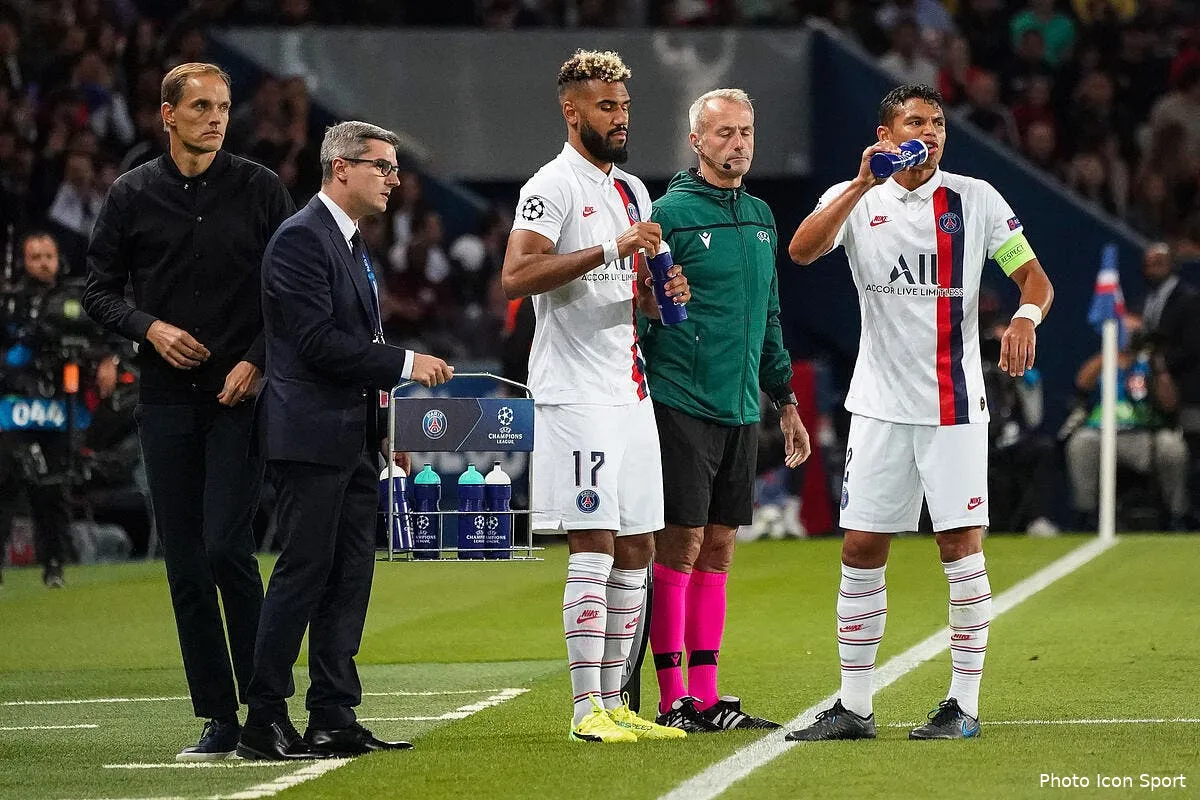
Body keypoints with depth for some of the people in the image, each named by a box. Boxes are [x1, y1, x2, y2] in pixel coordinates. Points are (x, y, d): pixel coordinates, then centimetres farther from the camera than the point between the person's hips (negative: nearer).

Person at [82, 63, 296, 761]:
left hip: (241, 396, -3)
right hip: (167, 401, 3)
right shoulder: (133, 195, 7)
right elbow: (100, 289, 11)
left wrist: (256, 362, -8)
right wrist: (150, 327, -7)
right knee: (185, 565, 2)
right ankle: (219, 719, 8)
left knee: (227, 549, -14)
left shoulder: (261, 190, 3)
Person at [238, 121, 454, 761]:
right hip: (312, 436, -10)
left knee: (350, 577, 7)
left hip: (354, 438, 10)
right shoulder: (301, 239, -11)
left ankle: (335, 719, 10)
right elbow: (317, 341, -19)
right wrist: (402, 364, -16)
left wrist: (383, 394, 13)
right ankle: (264, 722, -6)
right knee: (304, 573, -9)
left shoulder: (352, 244, 20)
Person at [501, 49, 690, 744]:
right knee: (594, 549, -10)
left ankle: (613, 701, 14)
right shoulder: (554, 187, -8)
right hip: (577, 393, -9)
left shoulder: (632, 191, 19)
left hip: (631, 392, 9)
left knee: (636, 551, 8)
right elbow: (517, 276, -22)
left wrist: (667, 291, 5)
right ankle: (588, 709, -9)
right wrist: (612, 249, -24)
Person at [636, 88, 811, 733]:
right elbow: (635, 312, -7)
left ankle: (706, 695, 12)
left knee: (718, 548, 8)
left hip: (741, 412, 7)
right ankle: (672, 699, -2)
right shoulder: (670, 213, -7)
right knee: (679, 545, -6)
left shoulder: (760, 217, 15)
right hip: (681, 406, -7)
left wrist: (785, 399, 22)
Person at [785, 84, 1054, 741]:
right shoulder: (856, 199, 3)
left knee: (961, 546, -4)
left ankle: (965, 704, 3)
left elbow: (1035, 278, 2)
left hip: (954, 403, -1)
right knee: (861, 550, 2)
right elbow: (801, 251, -15)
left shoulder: (975, 199, 2)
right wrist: (864, 182, -23)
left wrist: (1025, 318, -20)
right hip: (880, 406, 1)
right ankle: (854, 706, 10)